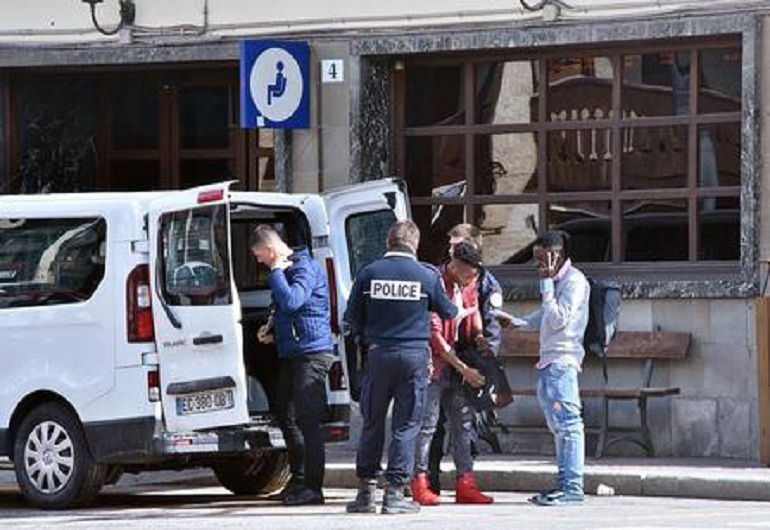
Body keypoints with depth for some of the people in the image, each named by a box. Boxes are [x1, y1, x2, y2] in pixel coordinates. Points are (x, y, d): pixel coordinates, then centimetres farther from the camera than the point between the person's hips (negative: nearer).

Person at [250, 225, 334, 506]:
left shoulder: (304, 268, -13)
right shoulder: (284, 270, 18)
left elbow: (291, 302, -28)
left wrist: (276, 271, -17)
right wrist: (271, 331, 17)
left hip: (311, 353, -11)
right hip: (290, 353, 11)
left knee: (307, 419, -10)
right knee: (285, 413, 16)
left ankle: (312, 488, -9)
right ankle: (299, 478, 26)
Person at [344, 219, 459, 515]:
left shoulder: (369, 273, 0)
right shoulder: (427, 276, -2)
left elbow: (352, 319, 4)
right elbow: (448, 313, 10)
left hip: (378, 354, 1)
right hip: (414, 355, -1)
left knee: (372, 424, 10)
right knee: (406, 426, 3)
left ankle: (366, 491, 9)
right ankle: (394, 492, -1)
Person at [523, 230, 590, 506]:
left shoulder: (574, 281, -10)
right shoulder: (556, 281, 19)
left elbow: (558, 320, -17)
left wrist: (546, 285, -13)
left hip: (563, 361, -10)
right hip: (548, 361, 10)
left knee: (567, 422, -11)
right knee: (558, 425, 10)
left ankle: (573, 487, -13)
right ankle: (564, 483, 13)